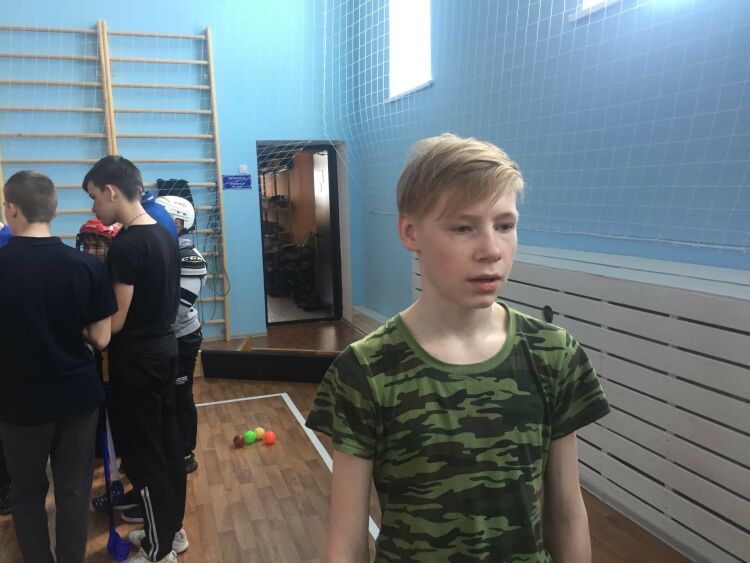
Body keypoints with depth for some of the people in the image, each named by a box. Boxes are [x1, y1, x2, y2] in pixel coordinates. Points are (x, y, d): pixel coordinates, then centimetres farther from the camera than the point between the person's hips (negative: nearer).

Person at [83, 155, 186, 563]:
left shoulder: (126, 245, -20)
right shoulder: (165, 235, 6)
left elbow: (115, 321, -19)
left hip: (136, 358, -8)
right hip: (164, 348, 9)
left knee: (141, 454, 4)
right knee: (166, 442, 17)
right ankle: (171, 529, 33)